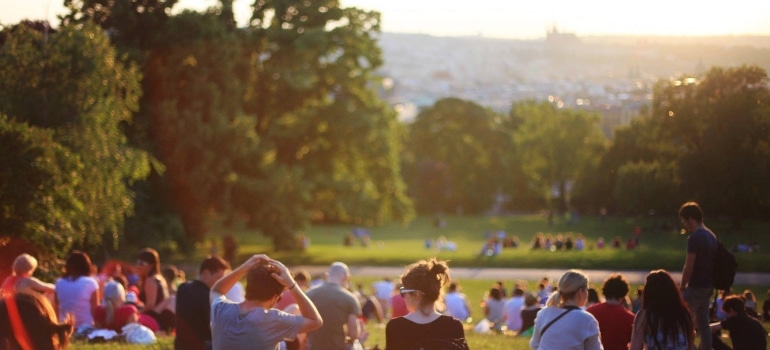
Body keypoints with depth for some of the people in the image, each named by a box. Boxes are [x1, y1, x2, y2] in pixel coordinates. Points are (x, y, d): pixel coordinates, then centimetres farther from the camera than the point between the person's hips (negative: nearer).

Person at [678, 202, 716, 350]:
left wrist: (682, 287, -5)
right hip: (708, 286, 9)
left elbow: (689, 268, -18)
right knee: (703, 323, 12)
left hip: (696, 287, -9)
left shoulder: (695, 238, -17)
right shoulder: (712, 236, 11)